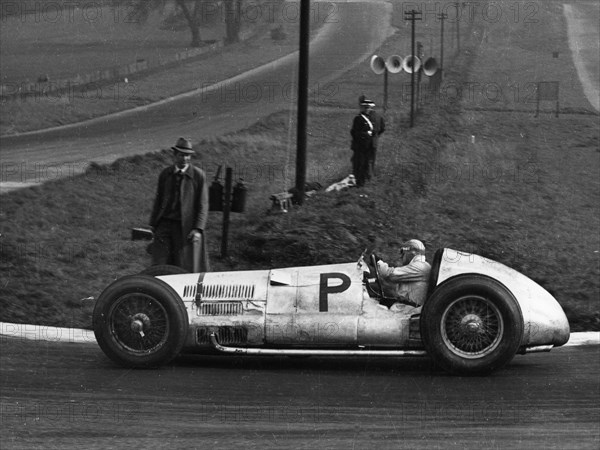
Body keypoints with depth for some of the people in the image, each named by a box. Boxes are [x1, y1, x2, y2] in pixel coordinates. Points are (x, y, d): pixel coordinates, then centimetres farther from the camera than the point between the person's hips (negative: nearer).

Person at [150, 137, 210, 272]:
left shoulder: (198, 175, -2)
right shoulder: (165, 174, 8)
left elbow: (203, 204, -3)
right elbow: (158, 200, 14)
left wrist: (198, 229, -12)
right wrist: (153, 225, 10)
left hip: (186, 228, -3)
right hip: (165, 224, 3)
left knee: (185, 267, -1)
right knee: (160, 266, -4)